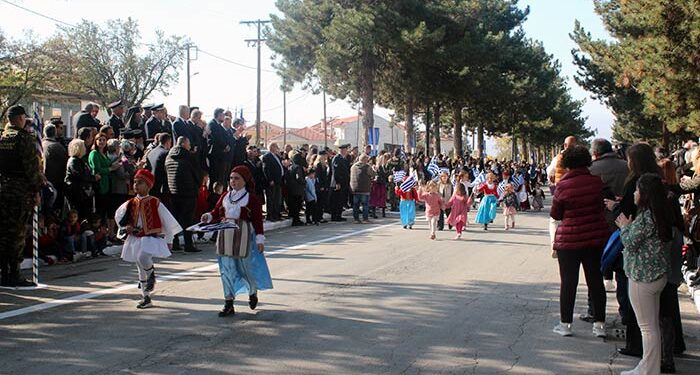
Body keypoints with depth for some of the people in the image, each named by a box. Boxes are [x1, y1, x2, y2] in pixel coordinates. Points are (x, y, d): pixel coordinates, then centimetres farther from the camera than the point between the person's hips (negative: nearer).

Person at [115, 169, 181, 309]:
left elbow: (167, 220, -1)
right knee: (141, 269, 11)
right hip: (135, 239, 5)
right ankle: (146, 298, 23)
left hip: (152, 238, -5)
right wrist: (125, 227, 0)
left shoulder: (155, 203, -8)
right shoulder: (130, 204, 3)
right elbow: (118, 217, 19)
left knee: (143, 258, -33)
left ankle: (151, 274, 0)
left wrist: (169, 240, 3)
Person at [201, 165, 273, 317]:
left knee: (246, 267, 6)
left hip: (243, 237, -4)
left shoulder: (251, 199, -5)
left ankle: (253, 292, 36)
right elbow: (217, 213, 11)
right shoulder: (225, 197, 9)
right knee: (227, 270, 4)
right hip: (225, 236, 4)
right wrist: (208, 217, -11)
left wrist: (260, 239, -9)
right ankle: (228, 304, 9)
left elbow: (257, 220, -6)